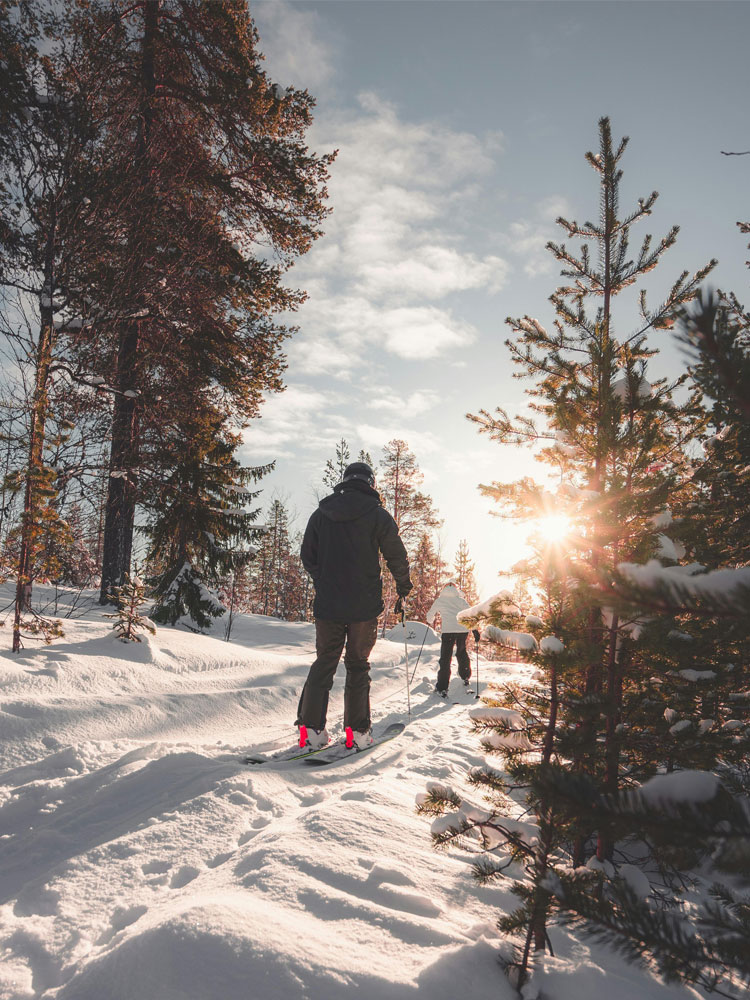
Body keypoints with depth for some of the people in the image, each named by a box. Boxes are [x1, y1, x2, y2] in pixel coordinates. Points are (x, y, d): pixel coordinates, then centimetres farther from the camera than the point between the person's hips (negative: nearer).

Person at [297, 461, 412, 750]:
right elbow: (397, 558, 0)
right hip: (364, 606, -3)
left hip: (327, 604, 3)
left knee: (324, 663, 10)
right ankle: (357, 731, 8)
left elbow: (308, 556, 13)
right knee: (358, 666, 7)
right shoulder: (378, 515, -4)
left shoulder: (320, 514, 7)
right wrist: (403, 590, 15)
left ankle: (310, 728, 5)